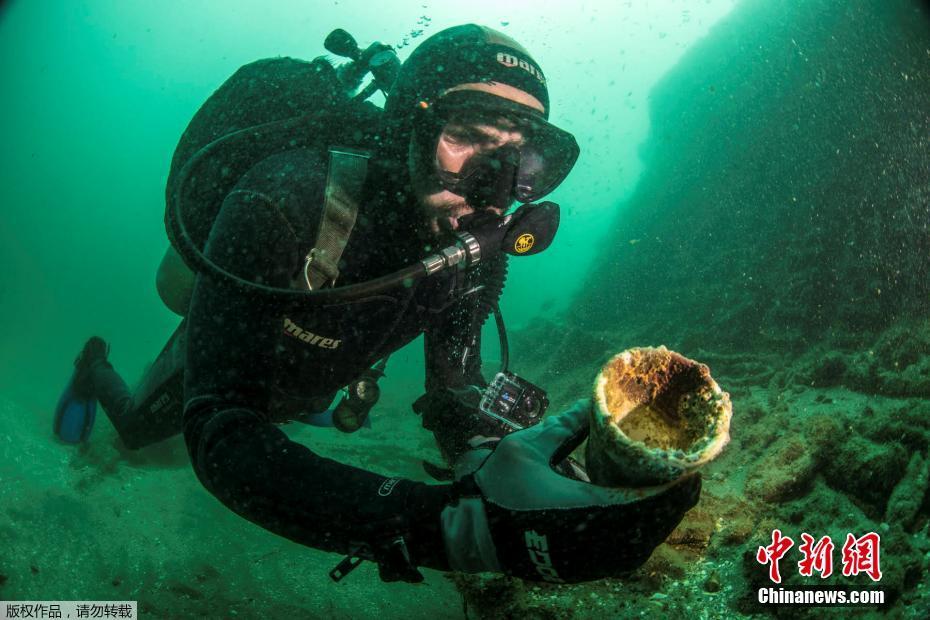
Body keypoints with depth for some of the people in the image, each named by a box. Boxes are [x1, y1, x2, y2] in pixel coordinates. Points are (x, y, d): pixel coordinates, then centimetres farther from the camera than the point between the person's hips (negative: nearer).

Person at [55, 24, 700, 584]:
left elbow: (455, 397, -21)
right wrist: (446, 527, -68)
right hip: (214, 366, -3)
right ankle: (95, 370, 58)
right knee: (140, 430, 28)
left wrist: (502, 458, -47)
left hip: (304, 389, 4)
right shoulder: (284, 205, -48)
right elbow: (221, 433, -54)